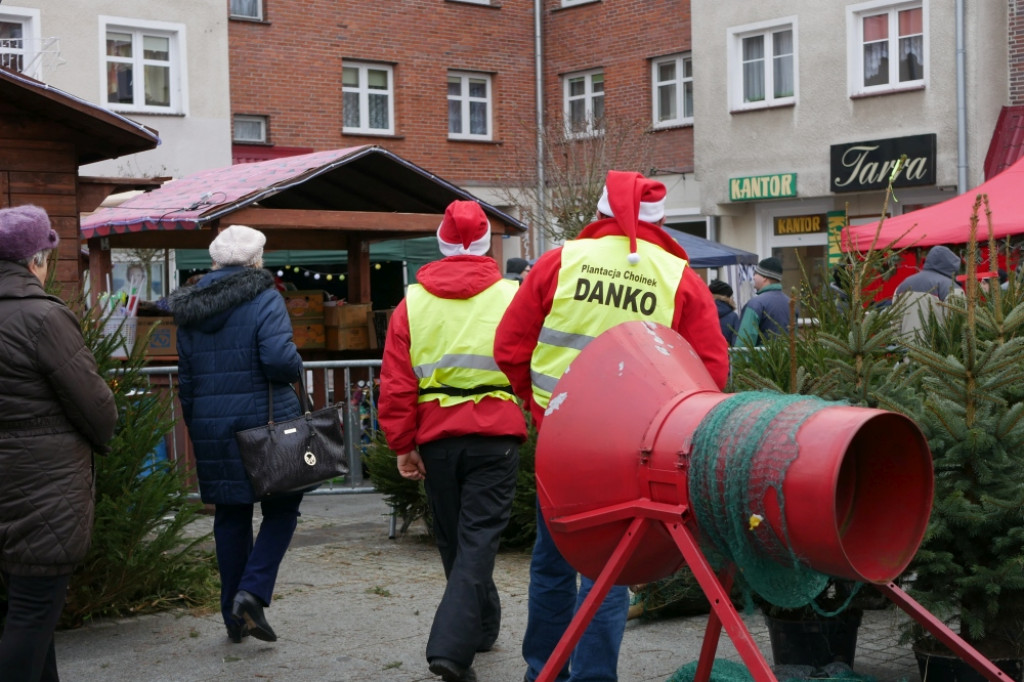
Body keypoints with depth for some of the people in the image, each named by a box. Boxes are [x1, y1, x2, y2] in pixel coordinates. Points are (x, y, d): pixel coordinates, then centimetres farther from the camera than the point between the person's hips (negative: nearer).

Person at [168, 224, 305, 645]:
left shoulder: (189, 311, 10)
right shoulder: (264, 300, -8)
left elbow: (186, 380, 13)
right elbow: (279, 358, -22)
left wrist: (196, 431, 19)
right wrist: (296, 367, 0)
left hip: (211, 428, 5)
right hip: (265, 421, -5)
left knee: (230, 516, 11)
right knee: (281, 510, 8)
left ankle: (234, 618, 14)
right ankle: (252, 591, -10)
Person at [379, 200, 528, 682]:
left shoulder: (413, 302, 2)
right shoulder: (511, 297, -3)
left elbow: (395, 382, -1)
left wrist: (402, 445, 5)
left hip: (436, 437, 2)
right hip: (495, 435, -2)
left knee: (453, 540, 19)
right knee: (479, 539, -2)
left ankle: (482, 628, 34)